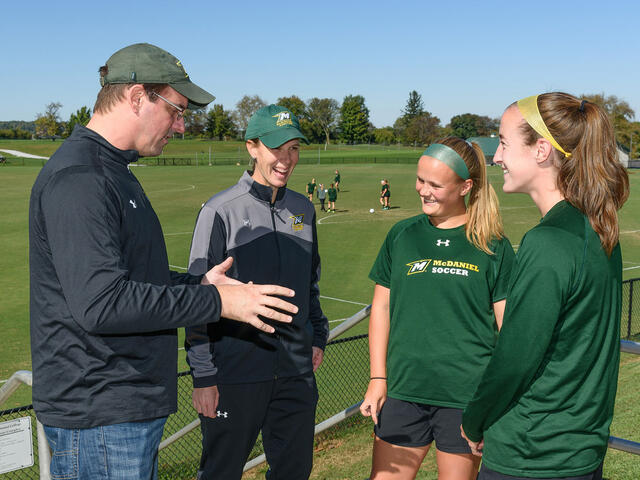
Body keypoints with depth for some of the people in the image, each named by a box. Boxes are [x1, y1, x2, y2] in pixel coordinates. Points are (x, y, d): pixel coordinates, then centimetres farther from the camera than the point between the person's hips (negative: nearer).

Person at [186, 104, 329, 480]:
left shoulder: (303, 209, 8)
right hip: (236, 371, -5)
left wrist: (318, 336, 14)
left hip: (297, 370, 5)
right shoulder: (222, 211, -10)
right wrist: (203, 377, -10)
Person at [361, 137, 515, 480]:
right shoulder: (402, 235, 5)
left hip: (466, 397, -2)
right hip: (403, 390, 3)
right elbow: (381, 307, 9)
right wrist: (377, 378, 4)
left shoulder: (493, 245, -2)